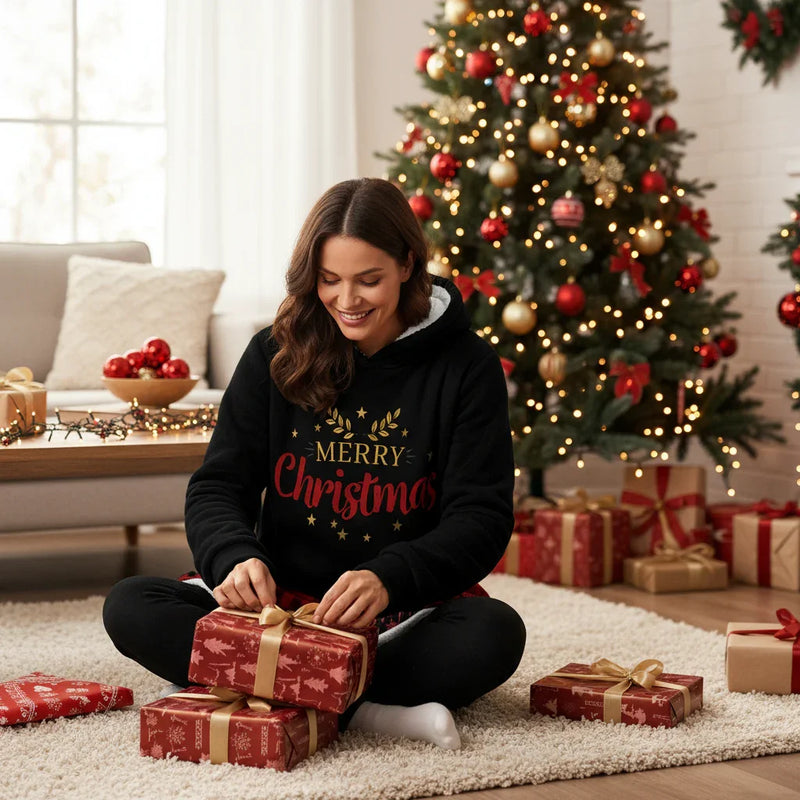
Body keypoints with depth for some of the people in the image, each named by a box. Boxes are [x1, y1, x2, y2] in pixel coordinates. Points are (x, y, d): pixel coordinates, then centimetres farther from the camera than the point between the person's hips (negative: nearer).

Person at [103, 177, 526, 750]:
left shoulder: (466, 365, -3)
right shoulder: (275, 355, 3)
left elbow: (482, 517, -9)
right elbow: (217, 488, 1)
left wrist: (389, 579, -28)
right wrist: (236, 558, -23)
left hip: (408, 614, -2)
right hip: (282, 602, 2)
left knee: (495, 633, -33)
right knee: (130, 607, -21)